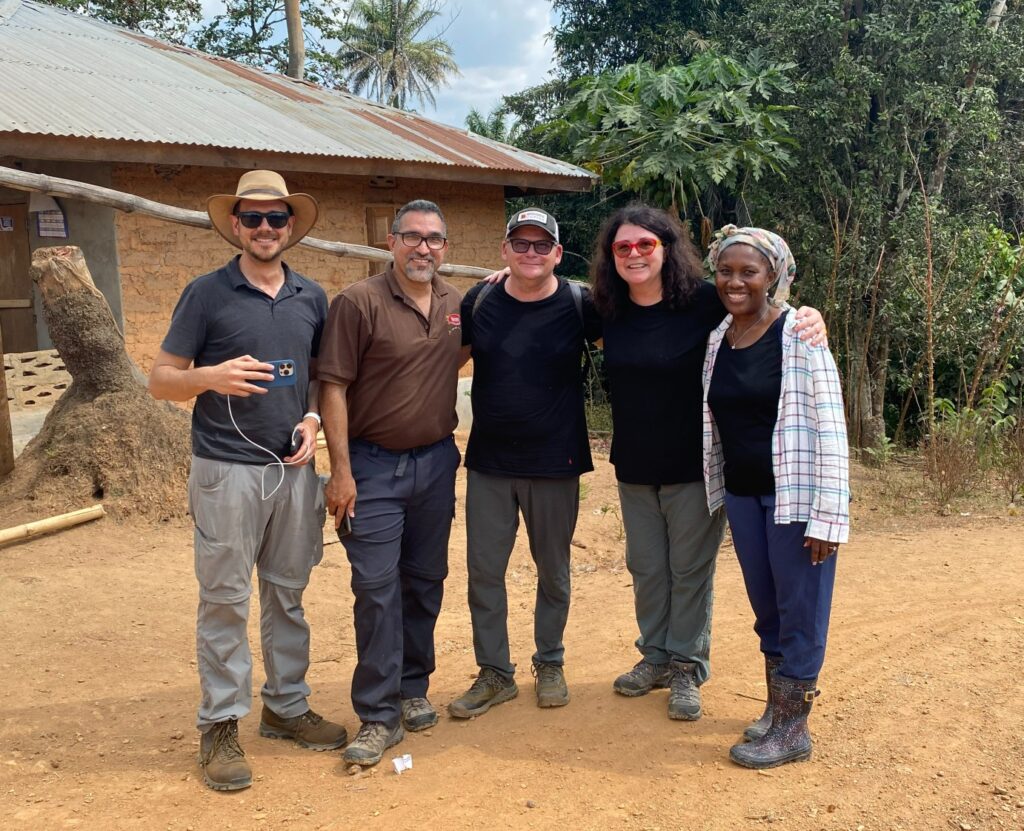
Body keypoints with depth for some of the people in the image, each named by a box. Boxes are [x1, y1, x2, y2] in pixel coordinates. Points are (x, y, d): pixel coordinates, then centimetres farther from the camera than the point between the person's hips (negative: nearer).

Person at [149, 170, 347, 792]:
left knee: (288, 594, 13)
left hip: (294, 469, 4)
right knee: (224, 600, 1)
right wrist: (210, 377, -22)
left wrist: (312, 420, -1)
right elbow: (161, 379, -2)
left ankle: (287, 707, 27)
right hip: (227, 471, -4)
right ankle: (221, 725, 13)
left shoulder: (312, 298, 9)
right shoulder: (206, 293, -3)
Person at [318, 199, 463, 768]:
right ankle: (380, 716, 4)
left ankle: (412, 688, 29)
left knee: (425, 582, 13)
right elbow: (333, 387, -12)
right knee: (377, 588, -4)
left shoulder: (456, 305, 6)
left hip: (436, 461, 5)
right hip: (374, 465, -5)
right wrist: (341, 470, -15)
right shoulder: (359, 302, -10)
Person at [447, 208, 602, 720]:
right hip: (489, 462, 2)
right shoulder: (480, 301, 0)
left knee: (553, 571, 13)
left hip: (555, 464, -1)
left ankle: (549, 664, 33)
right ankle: (495, 673, 21)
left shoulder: (578, 304, -6)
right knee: (483, 571, 5)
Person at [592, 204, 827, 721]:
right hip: (634, 467, 5)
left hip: (693, 465, -4)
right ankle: (656, 657, 34)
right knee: (646, 568, 16)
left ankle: (687, 669, 24)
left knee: (690, 570, 8)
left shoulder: (704, 300, -14)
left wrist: (809, 318, -35)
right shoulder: (611, 311, -1)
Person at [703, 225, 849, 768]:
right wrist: (717, 492, 14)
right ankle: (777, 707, 32)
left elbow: (830, 427, -15)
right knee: (765, 606, 16)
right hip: (741, 493, 6)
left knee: (800, 611, 4)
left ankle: (792, 729, 17)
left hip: (794, 493, -6)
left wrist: (828, 515, -18)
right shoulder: (717, 340, 6)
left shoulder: (799, 332, -12)